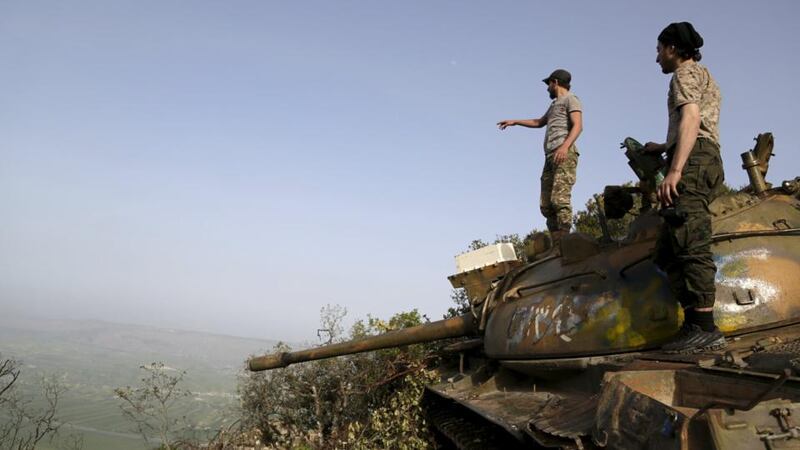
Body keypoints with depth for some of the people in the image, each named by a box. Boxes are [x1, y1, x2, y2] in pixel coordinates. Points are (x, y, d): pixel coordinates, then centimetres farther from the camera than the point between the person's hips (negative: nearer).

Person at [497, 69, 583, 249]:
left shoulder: (570, 99, 8)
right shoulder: (554, 105, 33)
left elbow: (578, 125, -8)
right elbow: (539, 122, 50)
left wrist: (565, 146, -24)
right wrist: (514, 122, 56)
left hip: (565, 154, -8)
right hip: (550, 157, 8)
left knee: (560, 199, -22)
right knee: (546, 205, -3)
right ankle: (557, 247, -8)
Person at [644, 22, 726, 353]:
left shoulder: (686, 73, 2)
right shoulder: (705, 78, 33)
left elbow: (691, 118, -15)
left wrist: (674, 170, -26)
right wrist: (664, 147, 48)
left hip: (693, 163, -10)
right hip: (704, 161, 10)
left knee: (690, 245, -17)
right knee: (668, 251, 5)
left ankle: (704, 329, -21)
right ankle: (695, 324, 0)